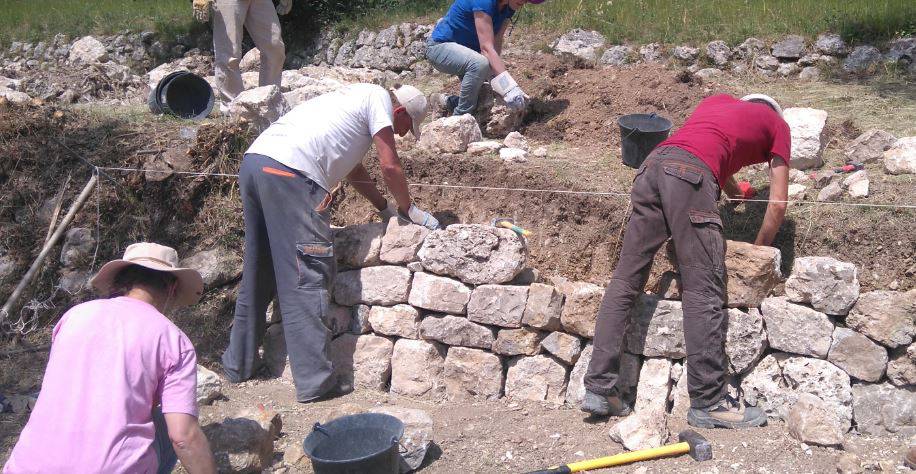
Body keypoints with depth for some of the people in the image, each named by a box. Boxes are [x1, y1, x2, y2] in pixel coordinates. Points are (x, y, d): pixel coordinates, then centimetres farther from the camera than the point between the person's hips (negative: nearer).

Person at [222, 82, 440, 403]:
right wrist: (408, 209, 15)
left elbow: (354, 169, 37)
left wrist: (386, 208, 37)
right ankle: (314, 382, -6)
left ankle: (239, 364, 28)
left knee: (258, 273, 18)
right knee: (306, 277, -8)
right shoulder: (380, 98, 6)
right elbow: (389, 165, 1)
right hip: (291, 174, -10)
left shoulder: (356, 98, 32)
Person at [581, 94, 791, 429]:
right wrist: (759, 251, 33)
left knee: (625, 281, 4)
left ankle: (599, 388, 5)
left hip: (653, 164, 6)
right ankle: (708, 402, 1)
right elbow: (778, 204, 21)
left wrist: (735, 190, 68)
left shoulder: (717, 101, 38)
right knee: (703, 292, -3)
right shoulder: (777, 124, 25)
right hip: (690, 175, -6)